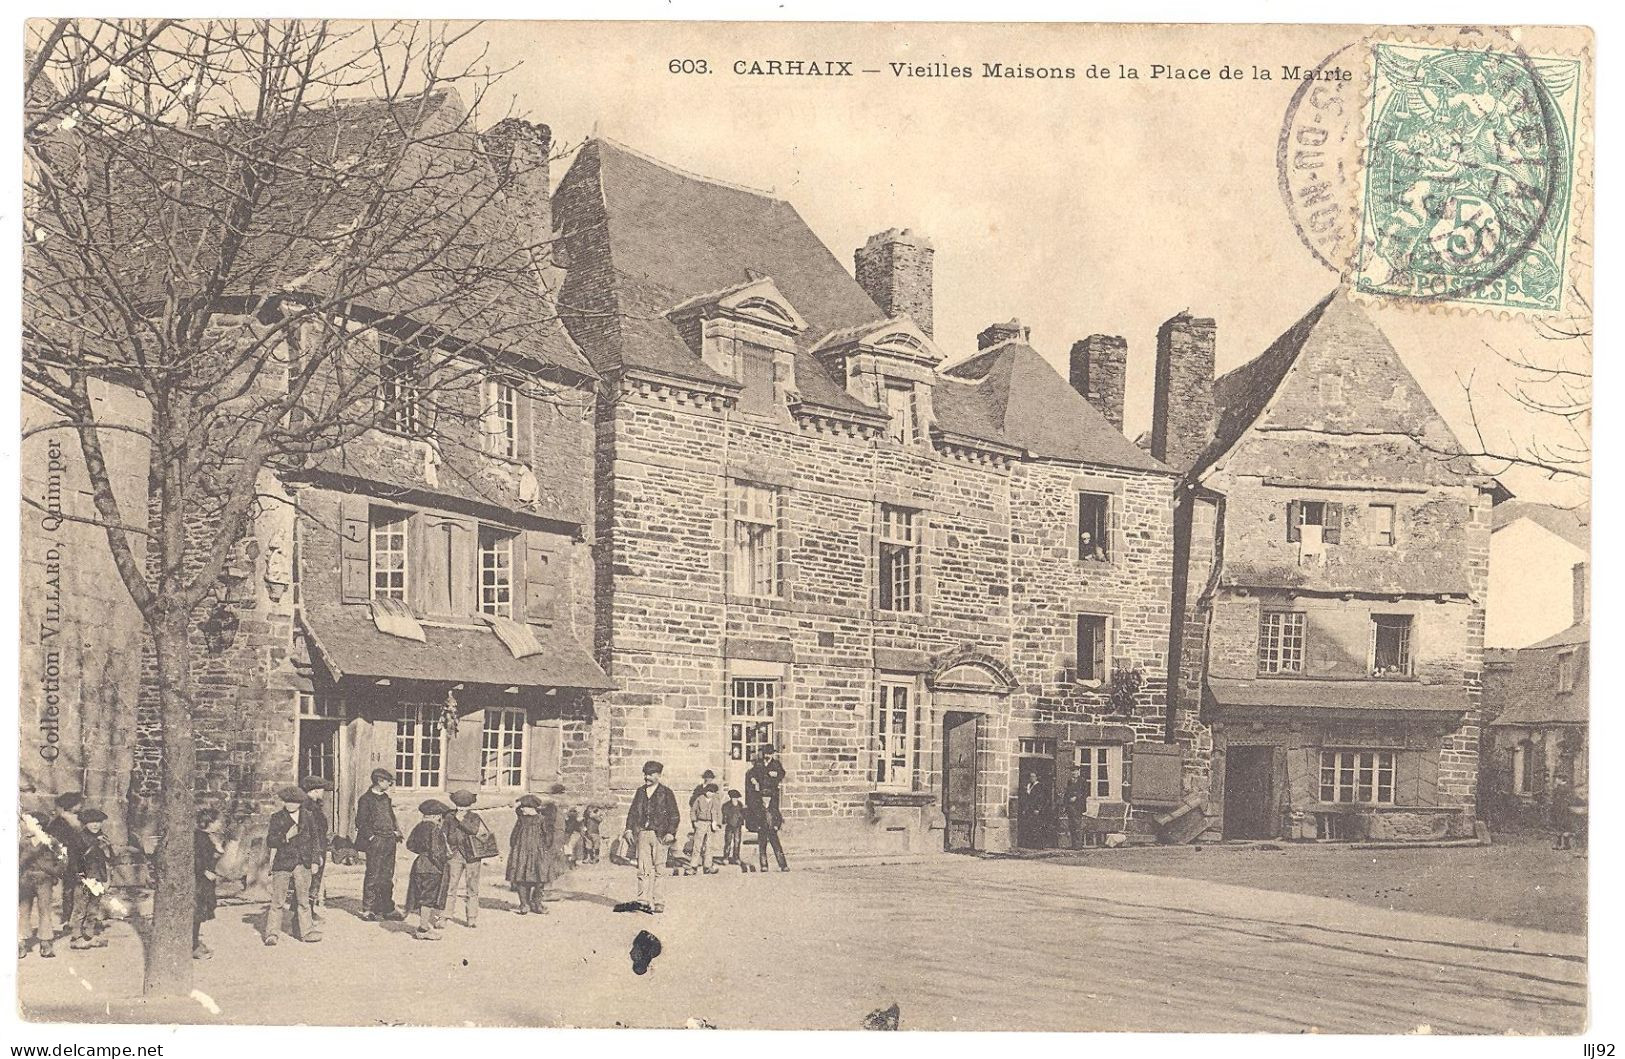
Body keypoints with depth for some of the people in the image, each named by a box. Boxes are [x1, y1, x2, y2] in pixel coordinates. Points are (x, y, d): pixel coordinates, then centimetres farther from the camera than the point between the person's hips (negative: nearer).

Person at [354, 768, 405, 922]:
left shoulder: (386, 798, 17)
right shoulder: (366, 799, -7)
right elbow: (361, 822, -9)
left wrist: (396, 831, 9)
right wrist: (371, 837, -15)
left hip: (389, 841, 7)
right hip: (375, 842, -7)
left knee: (387, 876, 10)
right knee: (373, 876, -5)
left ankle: (388, 909, 16)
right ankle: (367, 910, 1)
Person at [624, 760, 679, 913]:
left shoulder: (666, 793, 4)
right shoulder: (640, 792, 16)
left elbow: (674, 815, 2)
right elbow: (632, 812, 17)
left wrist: (670, 833, -9)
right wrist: (629, 829, 5)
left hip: (660, 835, -3)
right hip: (642, 833, 3)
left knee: (658, 869, -1)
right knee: (643, 868, -6)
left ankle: (655, 902, 4)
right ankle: (643, 900, -7)